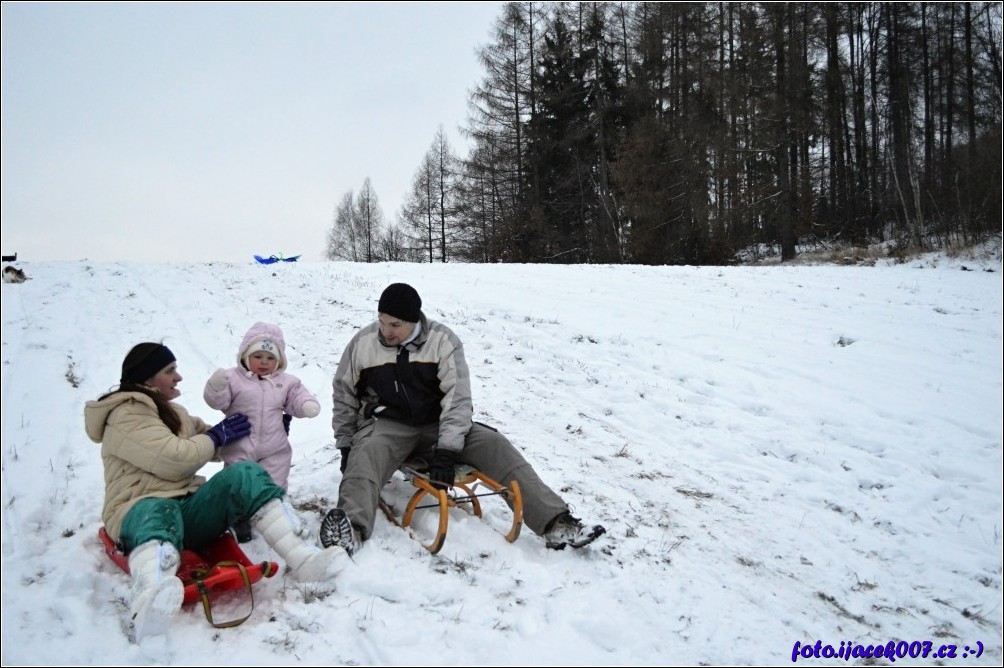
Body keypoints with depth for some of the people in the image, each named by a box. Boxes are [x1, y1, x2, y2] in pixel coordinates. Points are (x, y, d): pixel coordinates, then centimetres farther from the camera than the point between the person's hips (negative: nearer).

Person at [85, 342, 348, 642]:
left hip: (190, 510, 7)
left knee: (244, 475, -21)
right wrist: (218, 435, -1)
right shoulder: (126, 415, -4)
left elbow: (212, 445, 33)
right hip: (142, 509, -7)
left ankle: (303, 559, -39)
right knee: (158, 514, -43)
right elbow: (173, 461, -17)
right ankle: (151, 603, -77)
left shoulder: (171, 411, 23)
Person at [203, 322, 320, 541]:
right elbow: (217, 401, -11)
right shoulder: (234, 378, -5)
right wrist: (216, 386, -33)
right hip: (239, 449, -1)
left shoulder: (286, 382, 4)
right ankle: (240, 523, 24)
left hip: (275, 451, 2)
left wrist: (308, 404, -20)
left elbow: (297, 399, 3)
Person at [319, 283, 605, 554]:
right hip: (386, 426, 0)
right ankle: (351, 531, -56)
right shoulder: (362, 343, -5)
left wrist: (447, 449, -23)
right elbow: (344, 395, 9)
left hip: (436, 424, 0)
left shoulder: (443, 340, -9)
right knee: (365, 456, -34)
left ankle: (555, 523, -24)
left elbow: (458, 398, -13)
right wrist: (345, 444, 5)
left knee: (495, 446, -19)